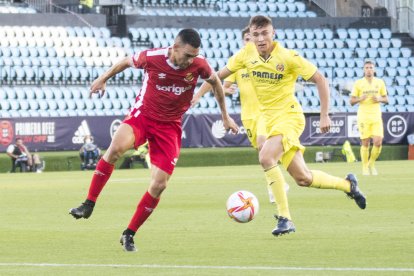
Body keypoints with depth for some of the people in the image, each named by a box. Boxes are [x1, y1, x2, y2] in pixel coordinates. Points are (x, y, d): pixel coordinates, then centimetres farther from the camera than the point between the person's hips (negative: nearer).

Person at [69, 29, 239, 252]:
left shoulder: (199, 65, -12)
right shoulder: (152, 57, -17)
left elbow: (215, 82, 9)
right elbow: (127, 62, 5)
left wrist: (225, 116, 16)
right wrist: (103, 79, 16)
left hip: (169, 126, 2)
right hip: (142, 115, -2)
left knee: (159, 185, -8)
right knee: (116, 147, -33)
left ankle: (129, 234, 10)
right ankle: (88, 205, -21)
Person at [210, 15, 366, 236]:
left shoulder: (287, 57, -17)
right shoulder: (247, 54, -3)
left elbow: (320, 80, -11)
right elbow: (220, 75, 10)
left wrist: (324, 115, -13)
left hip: (289, 115, -6)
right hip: (270, 119, 6)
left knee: (266, 158, -30)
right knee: (302, 179, 8)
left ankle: (285, 218, -22)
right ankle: (348, 185, 33)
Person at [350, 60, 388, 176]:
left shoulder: (380, 82, 7)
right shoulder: (358, 83, 1)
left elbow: (386, 99, 13)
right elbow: (351, 101, 2)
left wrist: (379, 99, -9)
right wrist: (360, 99, -18)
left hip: (376, 116, 2)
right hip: (363, 116, -2)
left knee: (378, 142, -8)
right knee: (365, 143, -1)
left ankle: (371, 164, 14)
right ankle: (365, 167, 12)